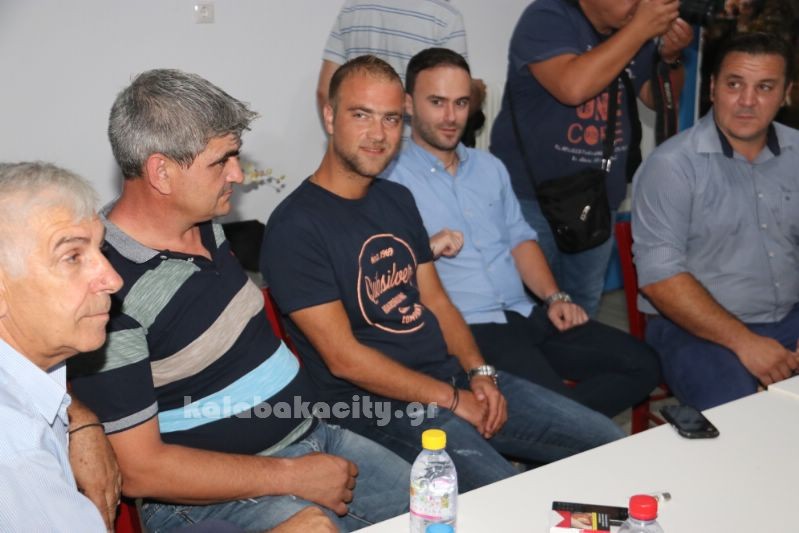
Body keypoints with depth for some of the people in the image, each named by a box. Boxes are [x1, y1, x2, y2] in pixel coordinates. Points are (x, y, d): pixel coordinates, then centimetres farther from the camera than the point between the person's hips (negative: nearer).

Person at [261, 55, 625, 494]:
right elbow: (344, 358, -16)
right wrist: (451, 398, -13)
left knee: (608, 442, 5)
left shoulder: (397, 199, 13)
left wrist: (478, 372, -1)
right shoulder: (295, 226, -13)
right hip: (381, 406, -8)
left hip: (456, 378, 8)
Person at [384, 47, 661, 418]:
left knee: (642, 365, -2)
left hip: (525, 314, 8)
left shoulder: (489, 167, 18)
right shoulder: (392, 182, -5)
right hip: (467, 328, -7)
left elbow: (520, 238, 19)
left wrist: (554, 297, 6)